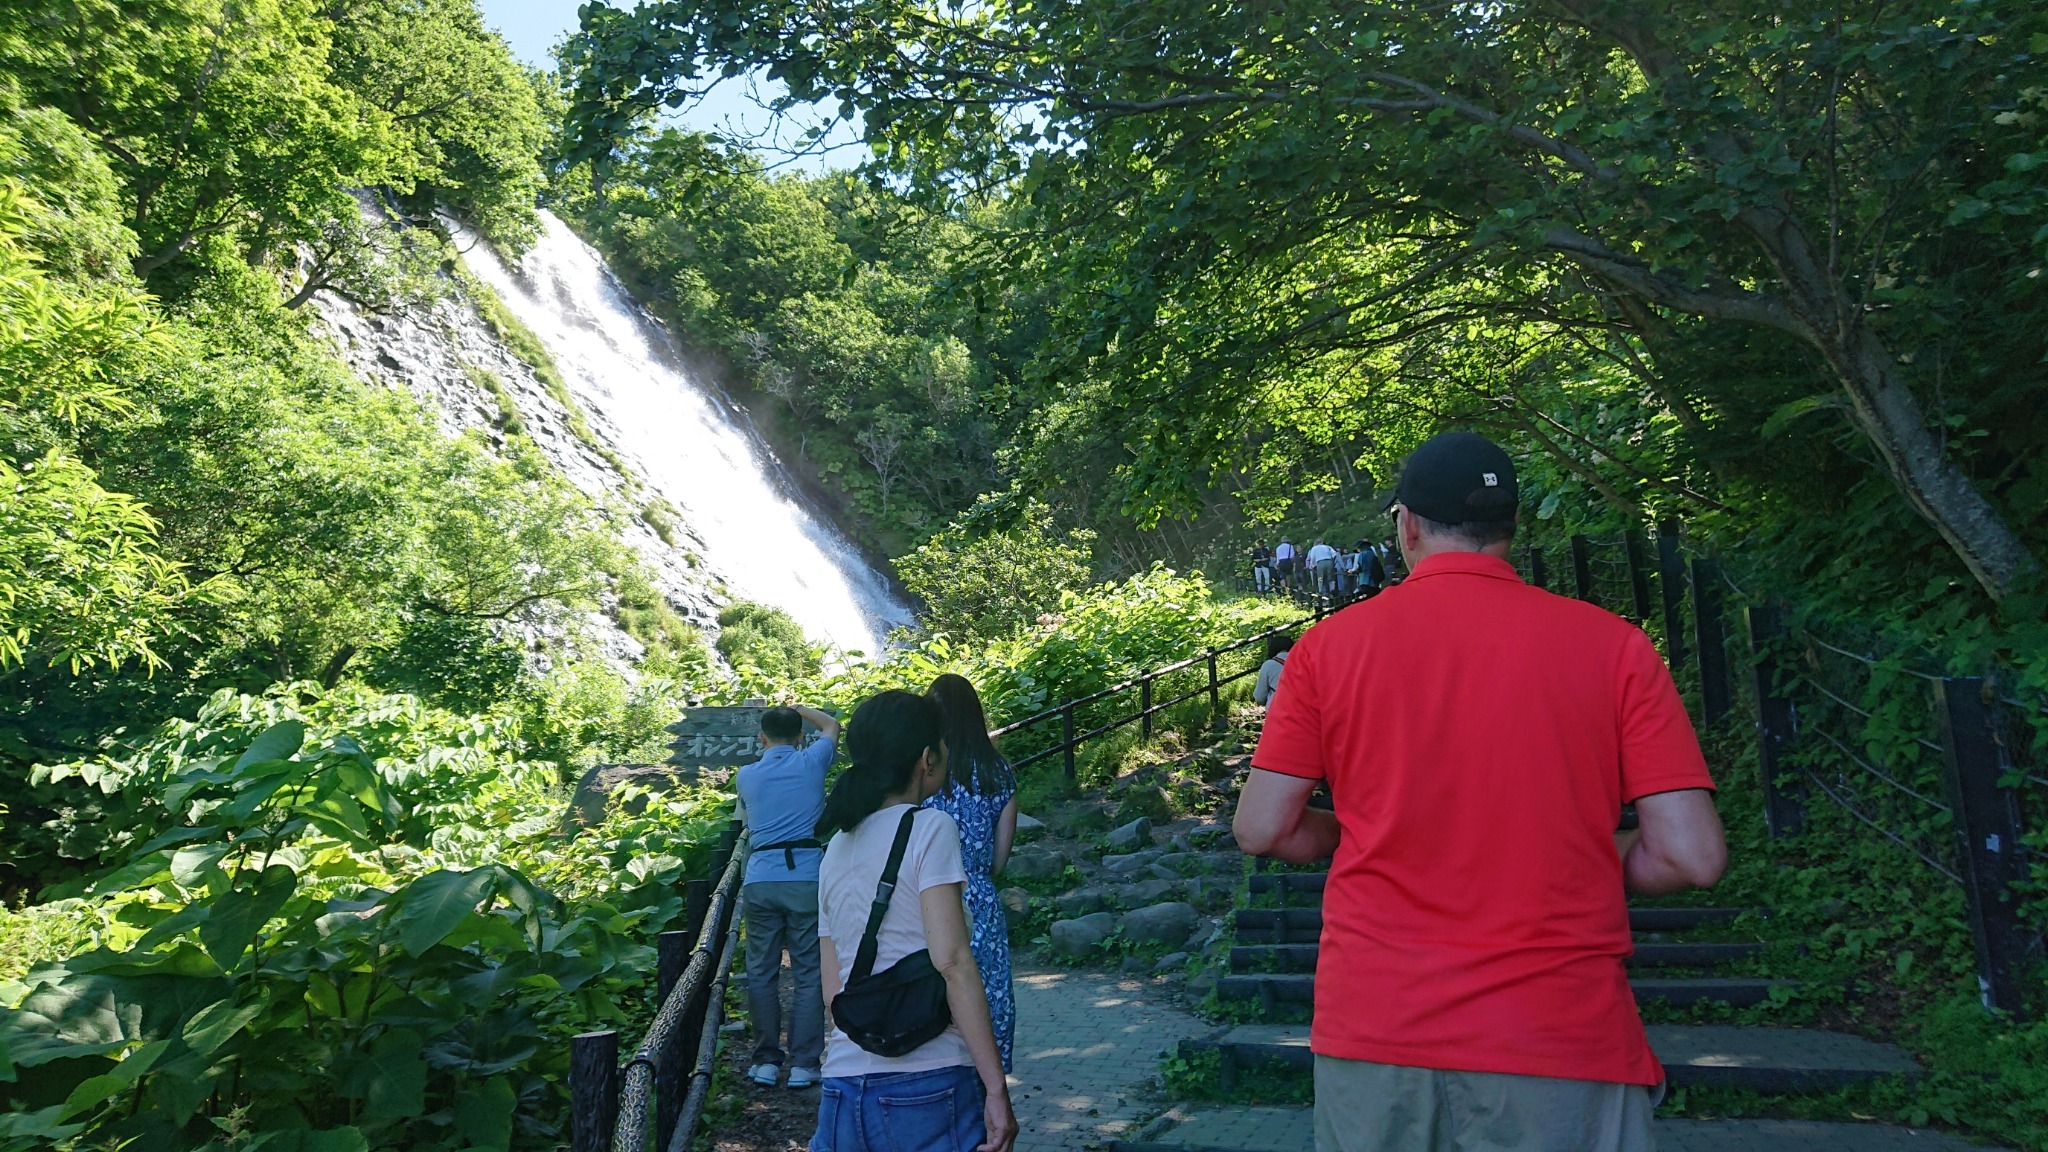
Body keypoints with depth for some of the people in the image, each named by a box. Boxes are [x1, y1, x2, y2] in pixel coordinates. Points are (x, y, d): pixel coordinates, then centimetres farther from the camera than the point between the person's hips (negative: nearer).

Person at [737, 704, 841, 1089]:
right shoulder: (811, 762, 4)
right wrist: (795, 710, 35)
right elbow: (831, 725, 24)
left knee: (761, 974, 10)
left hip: (760, 881, 2)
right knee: (808, 974, 4)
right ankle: (803, 1064, 5)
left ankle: (766, 1061, 14)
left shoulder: (745, 776, 10)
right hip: (808, 879, -2)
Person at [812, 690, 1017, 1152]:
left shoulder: (836, 850, 12)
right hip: (929, 1086, -6)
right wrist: (997, 1088, -14)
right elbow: (950, 960, -15)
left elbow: (832, 988, 13)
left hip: (843, 1092, 6)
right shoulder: (929, 828, -7)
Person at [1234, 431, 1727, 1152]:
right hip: (1561, 1040, -1)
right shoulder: (1612, 644, -3)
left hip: (1373, 1030, 1)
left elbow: (1262, 830, -2)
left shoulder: (1329, 645, -3)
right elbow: (1692, 855, -6)